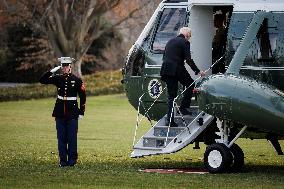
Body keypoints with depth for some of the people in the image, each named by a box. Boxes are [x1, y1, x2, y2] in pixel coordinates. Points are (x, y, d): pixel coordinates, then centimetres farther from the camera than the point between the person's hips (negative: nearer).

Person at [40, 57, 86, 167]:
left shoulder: (77, 80, -1)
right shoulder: (58, 79, 6)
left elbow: (83, 96, 3)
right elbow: (42, 80, 1)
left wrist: (81, 112, 0)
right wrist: (52, 71, -8)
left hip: (72, 112, -3)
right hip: (60, 112, 3)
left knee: (72, 137, -1)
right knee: (61, 137, 4)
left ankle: (72, 160, 7)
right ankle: (63, 160, 9)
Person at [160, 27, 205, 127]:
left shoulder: (170, 42, 20)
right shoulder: (185, 42, -2)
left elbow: (164, 57, 22)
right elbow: (188, 60, -10)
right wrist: (198, 71, -5)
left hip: (166, 69, 7)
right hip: (177, 69, -7)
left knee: (171, 95, 9)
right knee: (190, 84, 17)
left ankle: (169, 119, 2)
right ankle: (183, 107, 9)